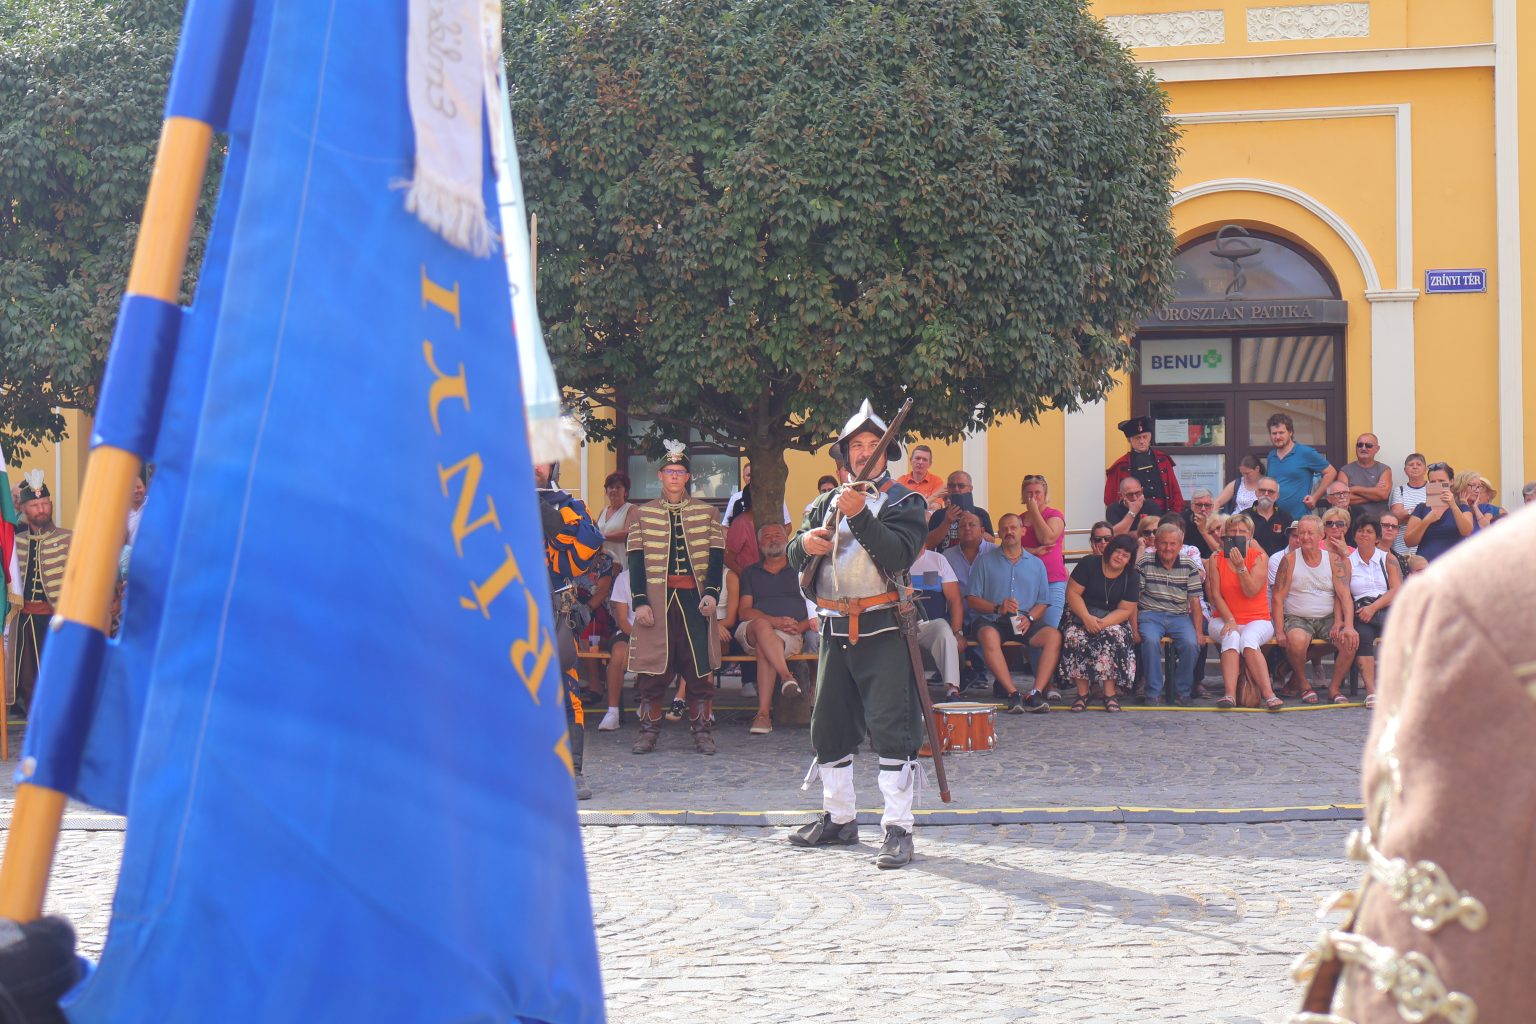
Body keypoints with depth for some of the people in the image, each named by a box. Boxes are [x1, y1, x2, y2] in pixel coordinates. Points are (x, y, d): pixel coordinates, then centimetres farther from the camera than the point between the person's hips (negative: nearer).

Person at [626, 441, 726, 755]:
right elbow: (636, 560, 4)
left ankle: (701, 730, 6)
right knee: (652, 669, 0)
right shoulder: (643, 513, 8)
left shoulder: (707, 513, 9)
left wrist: (711, 592, -10)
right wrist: (640, 601, -6)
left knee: (700, 666, -1)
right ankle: (649, 730, 9)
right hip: (657, 597, 0)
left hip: (695, 598, 0)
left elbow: (717, 556, 5)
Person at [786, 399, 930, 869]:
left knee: (891, 729, -10)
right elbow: (794, 558, 13)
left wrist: (860, 516, -26)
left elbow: (899, 555, -16)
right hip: (835, 631, 6)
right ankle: (839, 819, 25)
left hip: (883, 631, -6)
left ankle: (898, 829, -10)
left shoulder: (904, 502, 1)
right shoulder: (828, 502, 16)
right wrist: (805, 543, -9)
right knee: (829, 727, 12)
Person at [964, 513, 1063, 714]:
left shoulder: (1036, 564, 19)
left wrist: (1029, 618, -9)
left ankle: (1037, 693, -35)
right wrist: (997, 608, -13)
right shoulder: (985, 561, 12)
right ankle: (1012, 693, -41)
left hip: (1026, 621, 2)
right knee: (989, 636, -38)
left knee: (1054, 635, -28)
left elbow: (1043, 601, 13)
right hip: (992, 620, -2)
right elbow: (972, 599, 4)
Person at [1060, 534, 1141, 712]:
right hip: (1081, 614, -1)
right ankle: (1082, 692, -25)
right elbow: (1072, 592, -8)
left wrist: (1103, 623, -22)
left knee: (1113, 637, -33)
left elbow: (1125, 610, -5)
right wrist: (1087, 618, -21)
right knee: (1075, 638, -32)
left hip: (1112, 619, 1)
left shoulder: (1132, 577, 0)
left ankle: (1110, 693, -29)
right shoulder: (1088, 565, -4)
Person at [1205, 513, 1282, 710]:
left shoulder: (1259, 557, 3)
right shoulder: (1215, 559, 7)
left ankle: (1268, 694, -42)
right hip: (1224, 619, 1)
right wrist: (1230, 620, -14)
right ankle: (1229, 694, -45)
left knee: (1248, 639, -34)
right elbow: (1215, 594, -1)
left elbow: (1251, 591, -8)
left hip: (1257, 620, -1)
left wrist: (1241, 567, -20)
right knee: (1232, 637, -33)